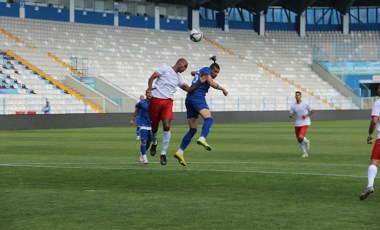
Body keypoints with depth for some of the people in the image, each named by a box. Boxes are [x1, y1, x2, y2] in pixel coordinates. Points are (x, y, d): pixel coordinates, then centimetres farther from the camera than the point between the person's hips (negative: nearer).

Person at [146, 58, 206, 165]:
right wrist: (150, 87, -22)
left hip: (168, 102, 4)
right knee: (154, 127, 7)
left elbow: (188, 89, 13)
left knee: (166, 127, -14)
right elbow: (151, 78, -4)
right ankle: (154, 143, 40)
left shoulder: (179, 77, 18)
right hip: (155, 100, -4)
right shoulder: (165, 68, 2)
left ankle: (163, 154, -6)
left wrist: (200, 83, 0)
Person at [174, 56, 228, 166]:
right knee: (209, 119, -30)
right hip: (197, 97, -10)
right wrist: (222, 89, 2)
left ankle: (180, 152, -1)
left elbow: (193, 73, 52)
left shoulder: (201, 71, 29)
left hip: (189, 99, 10)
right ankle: (202, 138, -57)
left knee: (192, 129, 8)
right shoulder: (206, 70, 3)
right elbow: (212, 83, -11)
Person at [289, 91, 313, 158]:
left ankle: (307, 142, 13)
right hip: (297, 124, 5)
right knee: (299, 140, 7)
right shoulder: (293, 106, 2)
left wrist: (306, 115, -14)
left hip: (304, 124, -5)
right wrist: (290, 115, -22)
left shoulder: (305, 104, -7)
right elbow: (291, 115, 3)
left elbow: (312, 111, 3)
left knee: (300, 137, -22)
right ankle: (305, 153, 23)